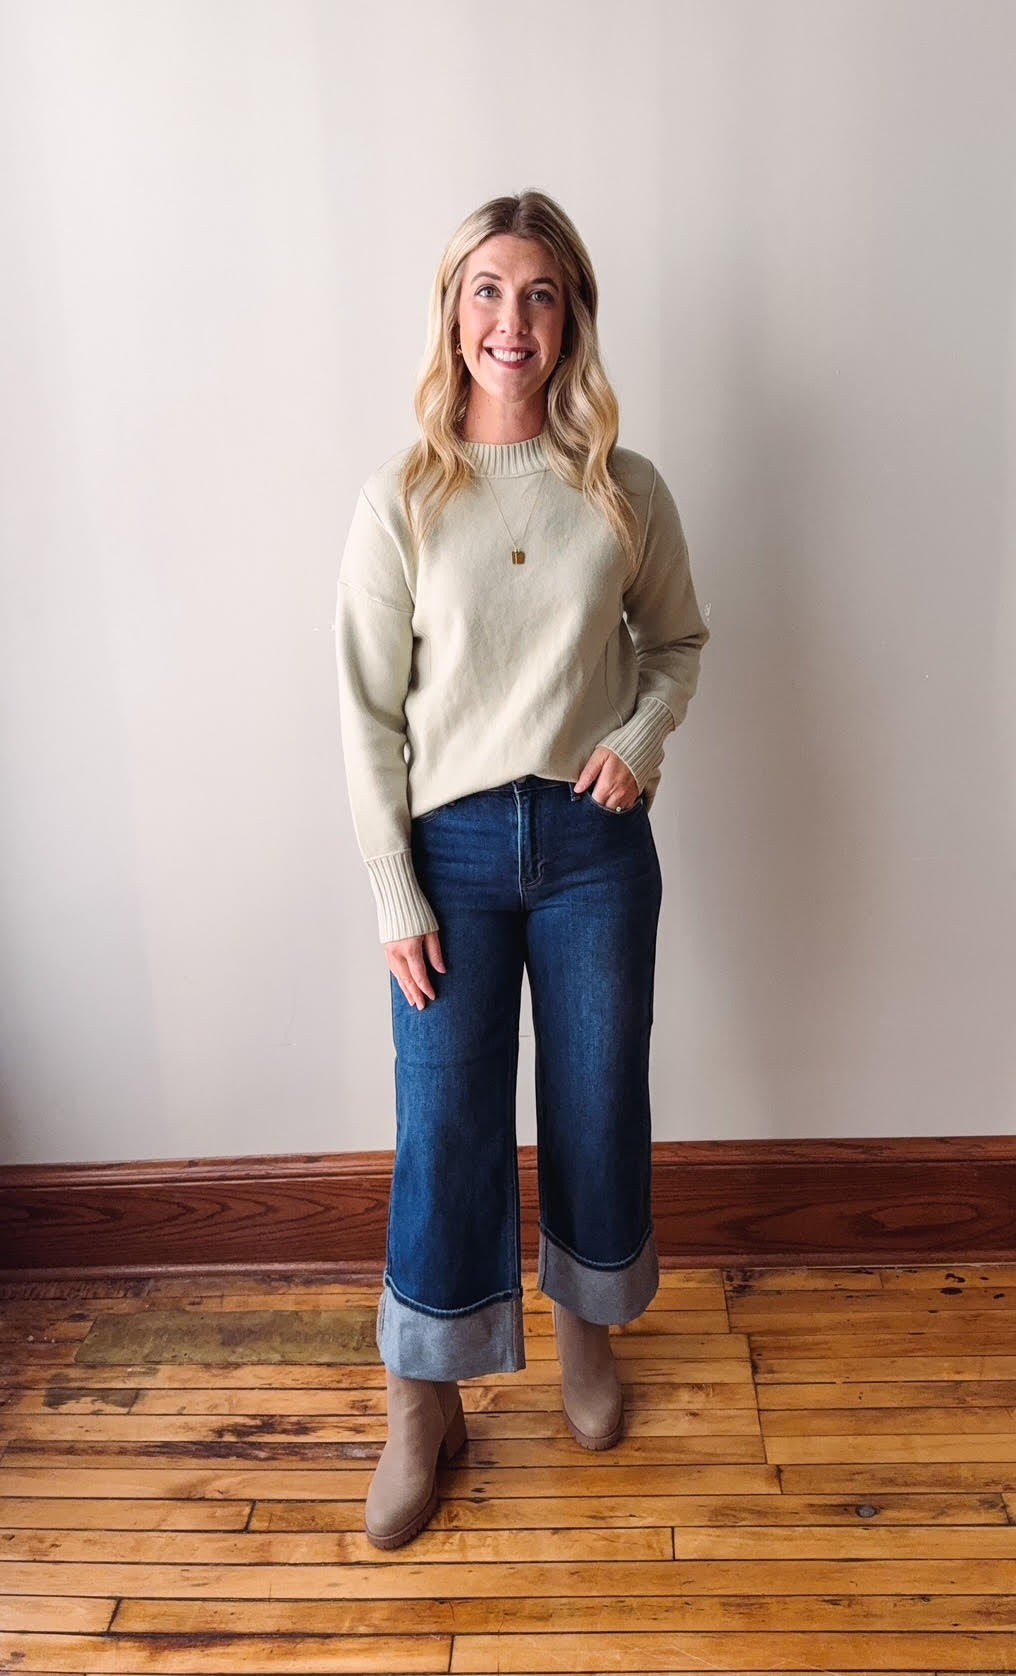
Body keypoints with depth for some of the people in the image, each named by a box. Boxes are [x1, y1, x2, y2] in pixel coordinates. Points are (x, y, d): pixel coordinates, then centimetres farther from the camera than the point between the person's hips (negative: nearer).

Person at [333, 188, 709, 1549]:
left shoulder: (627, 493, 0)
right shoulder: (399, 502, -5)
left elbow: (679, 642, 14)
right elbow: (368, 712, -4)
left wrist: (642, 737, -7)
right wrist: (393, 895, -7)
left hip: (594, 840, 2)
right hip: (454, 843, -1)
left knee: (598, 1105, 14)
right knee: (445, 1126, 5)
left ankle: (587, 1324, 43)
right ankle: (427, 1405, 28)